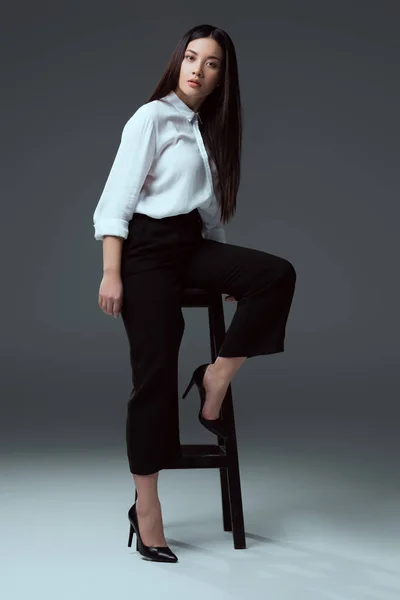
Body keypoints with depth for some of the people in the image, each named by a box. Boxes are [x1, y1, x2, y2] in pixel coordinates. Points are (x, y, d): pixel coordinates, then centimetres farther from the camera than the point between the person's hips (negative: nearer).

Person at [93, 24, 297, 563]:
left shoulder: (211, 129, 15)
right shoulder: (152, 118, -5)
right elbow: (117, 199, -9)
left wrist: (230, 273, 13)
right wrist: (112, 275, -16)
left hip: (194, 244, 7)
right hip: (148, 247, -6)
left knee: (276, 273, -19)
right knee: (156, 373, -9)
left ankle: (217, 377, -6)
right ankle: (146, 507, 1)